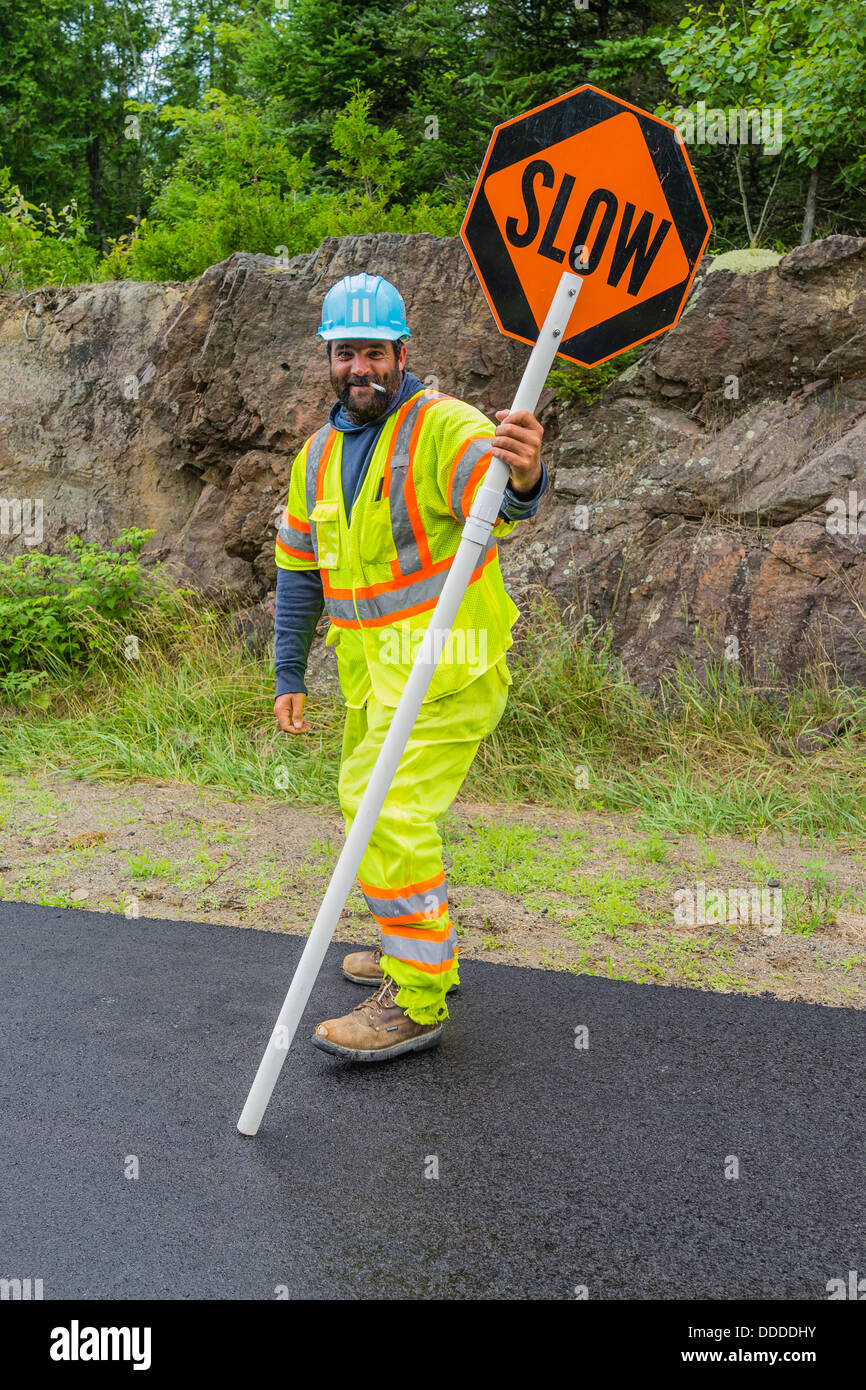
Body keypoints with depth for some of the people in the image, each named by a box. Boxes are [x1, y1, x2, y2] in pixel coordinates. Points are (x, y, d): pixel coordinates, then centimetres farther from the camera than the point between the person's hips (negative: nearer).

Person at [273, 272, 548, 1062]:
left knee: (391, 812, -15)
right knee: (365, 801, 19)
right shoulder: (318, 455, 10)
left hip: (445, 661, -8)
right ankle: (423, 953, 37)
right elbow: (298, 569, 17)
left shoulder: (443, 427, -13)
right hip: (372, 668, 9)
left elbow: (498, 506, -34)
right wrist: (290, 676, 16)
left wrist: (523, 479, -58)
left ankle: (416, 1003, -4)